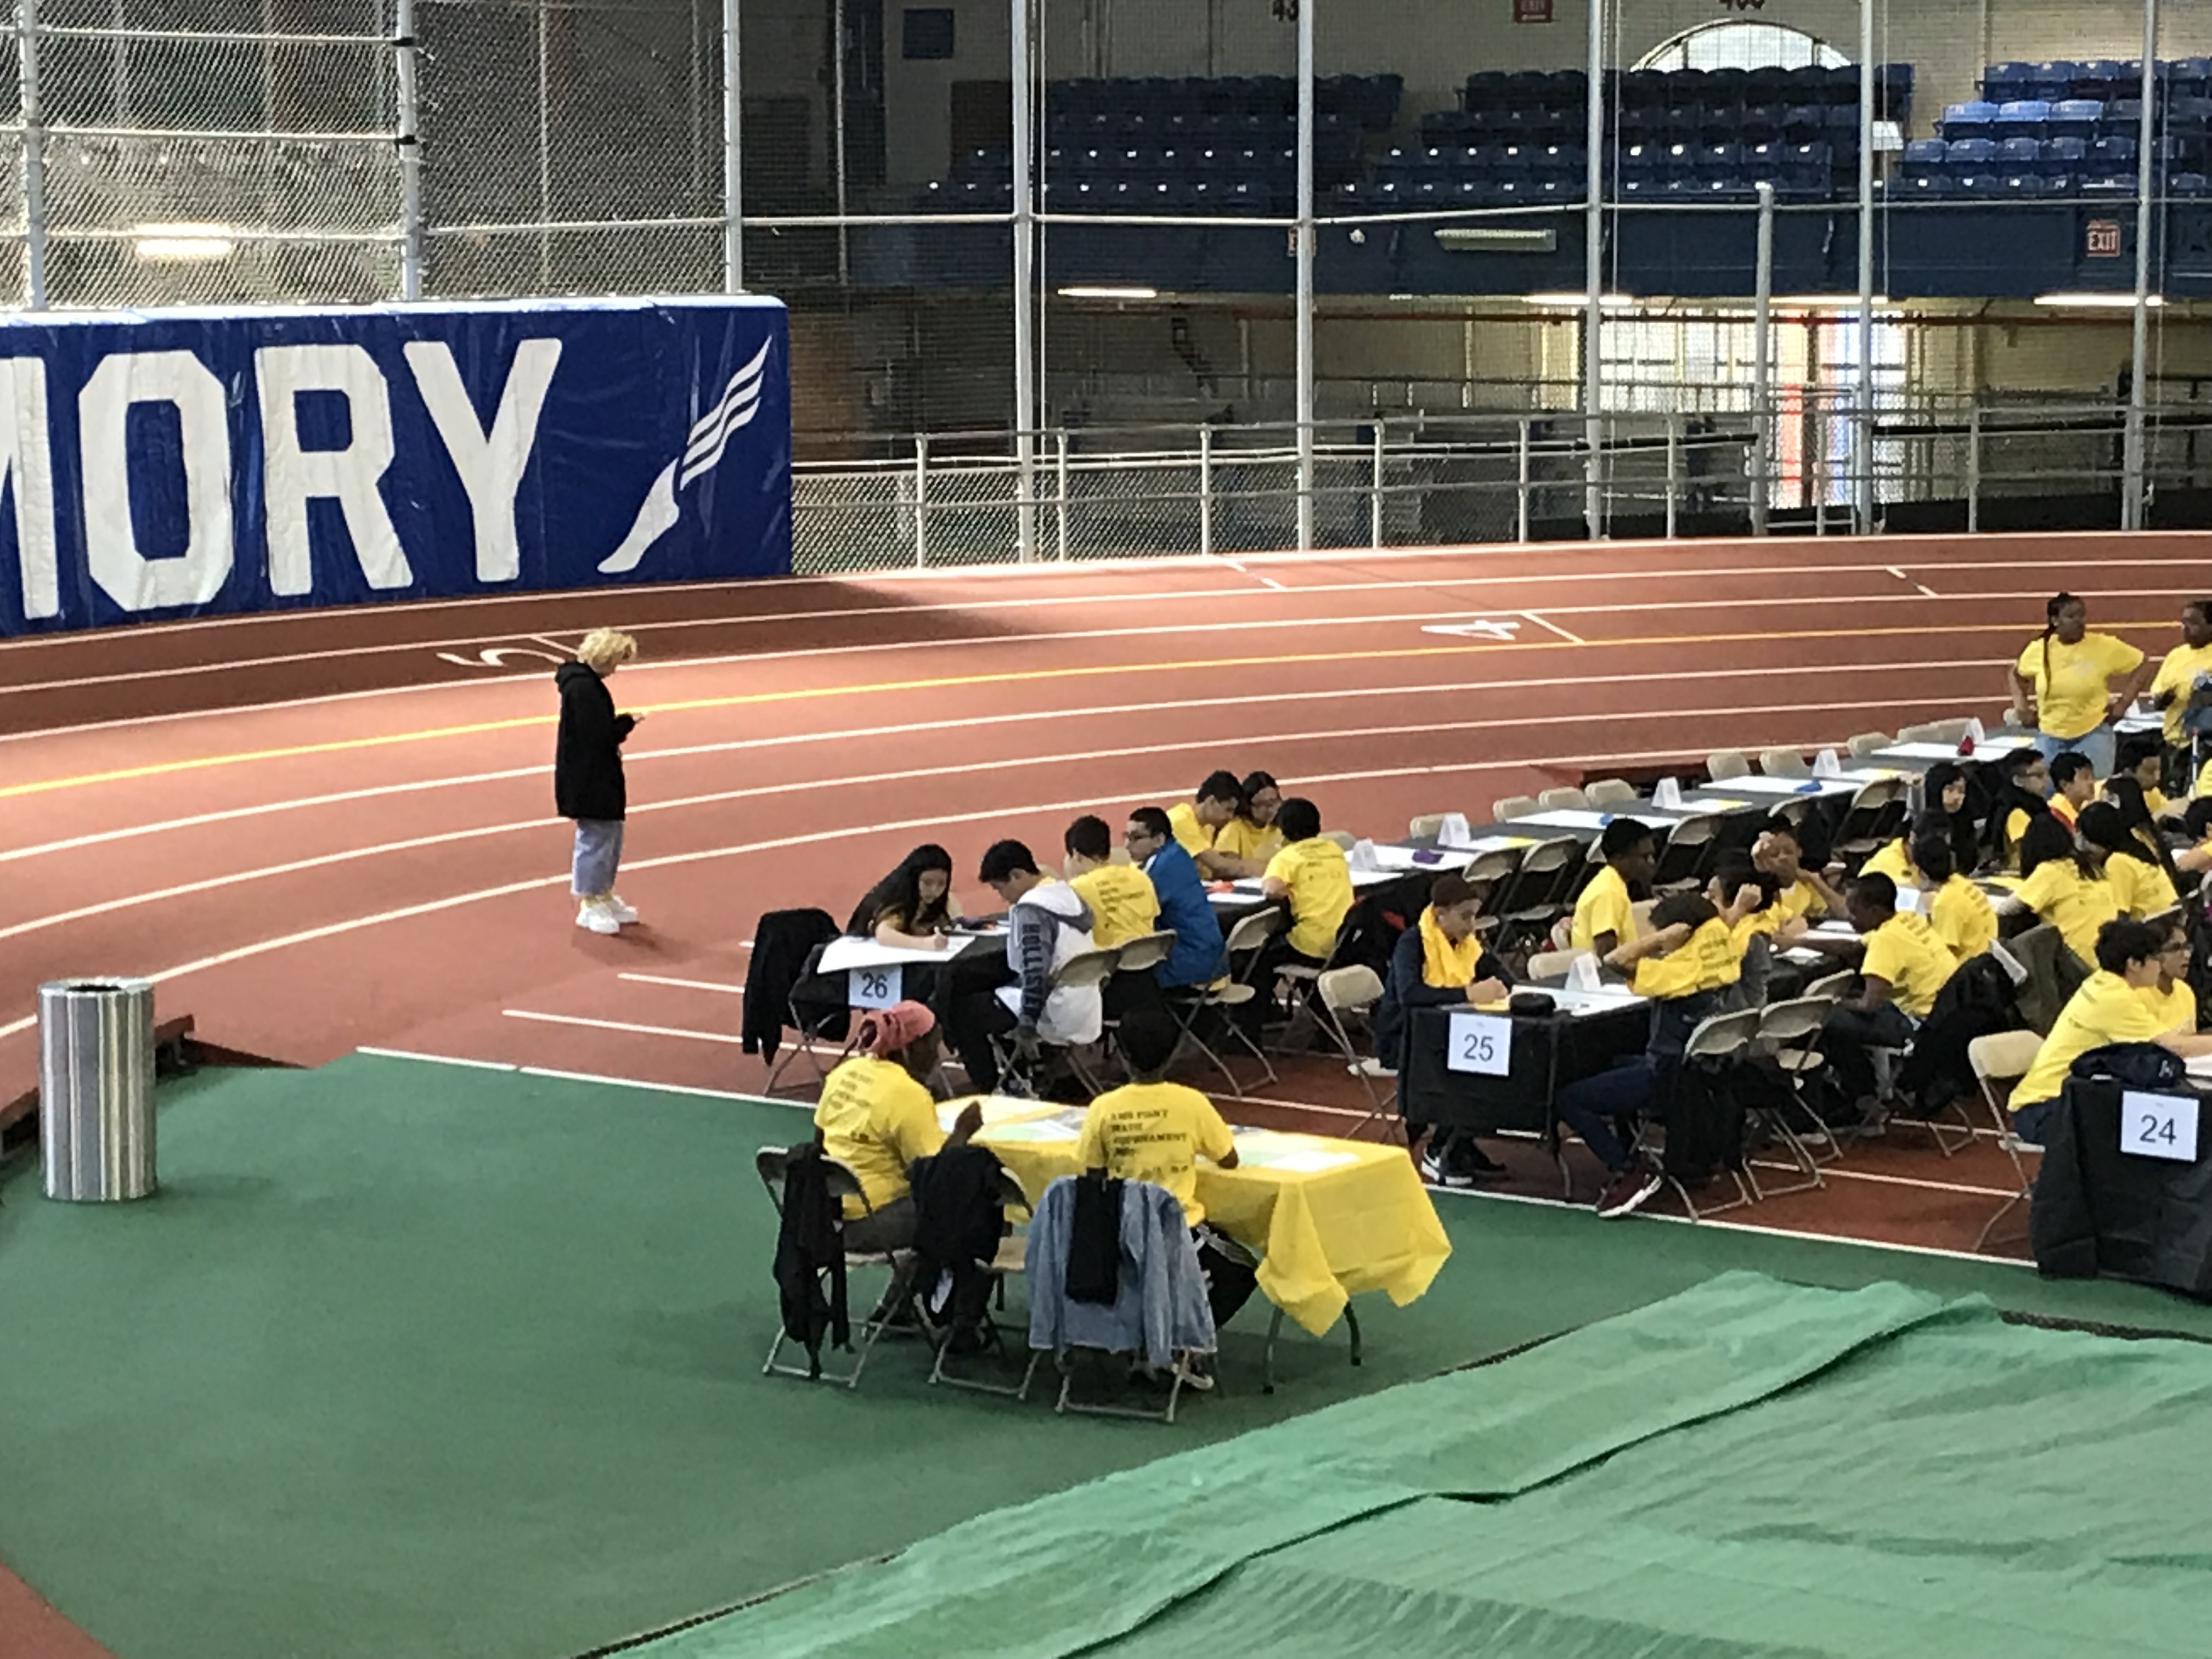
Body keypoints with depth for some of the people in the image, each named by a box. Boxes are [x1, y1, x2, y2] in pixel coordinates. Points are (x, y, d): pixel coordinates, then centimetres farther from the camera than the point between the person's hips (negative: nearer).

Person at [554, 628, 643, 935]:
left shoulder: (587, 682, 10)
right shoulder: (583, 688, -22)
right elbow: (598, 735, -25)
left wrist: (618, 729, 0)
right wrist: (627, 723, -11)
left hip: (598, 776, 11)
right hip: (588, 780, -11)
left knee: (611, 834, 19)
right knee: (595, 838, -1)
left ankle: (604, 897, 32)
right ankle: (588, 906, 9)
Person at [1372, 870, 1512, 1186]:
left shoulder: (1466, 941, 7)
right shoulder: (1413, 942, -18)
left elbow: (1502, 974, 14)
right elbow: (1409, 993, -35)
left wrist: (1498, 987, -12)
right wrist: (1468, 994, -39)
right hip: (1401, 1041, -8)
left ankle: (1461, 1147, -4)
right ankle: (1438, 1154, -13)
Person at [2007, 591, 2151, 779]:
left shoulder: (2104, 647, -10)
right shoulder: (2038, 650, -2)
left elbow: (2142, 667, 0)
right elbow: (2014, 674, 17)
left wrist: (2123, 703, -5)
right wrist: (2021, 706, 5)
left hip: (2092, 735, -3)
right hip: (2049, 737, 3)